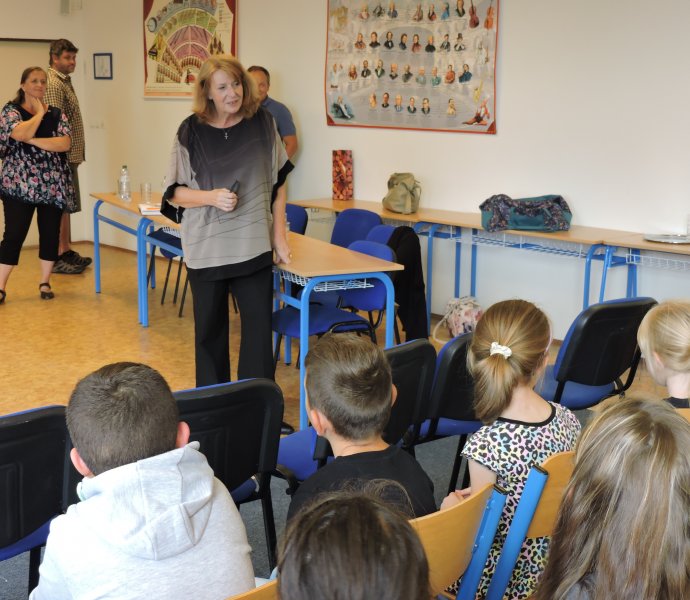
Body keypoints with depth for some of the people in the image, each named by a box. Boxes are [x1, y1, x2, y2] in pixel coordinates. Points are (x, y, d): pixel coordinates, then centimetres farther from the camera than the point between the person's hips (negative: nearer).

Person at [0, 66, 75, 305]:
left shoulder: (56, 113, 8)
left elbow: (65, 143, -9)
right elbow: (21, 134, -21)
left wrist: (33, 140, -16)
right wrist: (40, 112, -8)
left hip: (52, 185, 3)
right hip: (19, 184, -3)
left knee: (50, 233, 7)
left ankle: (45, 282, 21)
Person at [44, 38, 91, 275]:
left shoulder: (64, 81, 17)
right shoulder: (53, 84, -15)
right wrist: (63, 155, -23)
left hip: (69, 155, 10)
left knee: (66, 206, 14)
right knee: (61, 207, -6)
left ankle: (66, 251, 21)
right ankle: (58, 258, -2)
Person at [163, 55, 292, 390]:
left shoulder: (262, 123, 1)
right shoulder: (192, 131, -3)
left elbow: (278, 183, 8)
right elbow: (175, 193, 0)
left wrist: (279, 236, 4)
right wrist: (212, 196, -18)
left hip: (254, 246, 1)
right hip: (206, 247, 0)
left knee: (259, 328, -1)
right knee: (209, 329, 10)